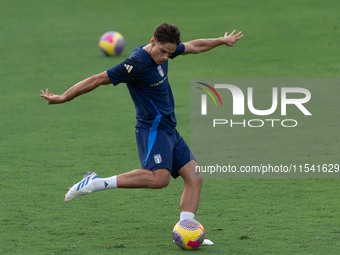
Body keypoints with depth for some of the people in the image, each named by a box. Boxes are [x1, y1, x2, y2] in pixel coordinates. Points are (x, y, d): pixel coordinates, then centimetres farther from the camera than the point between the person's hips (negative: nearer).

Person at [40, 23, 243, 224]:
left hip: (169, 131, 9)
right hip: (152, 129, -9)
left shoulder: (163, 50, 7)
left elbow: (194, 47, 27)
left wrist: (222, 41, 40)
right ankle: (95, 183, -26)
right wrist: (62, 99, -13)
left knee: (194, 178, -2)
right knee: (159, 177, -31)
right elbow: (98, 80, -17)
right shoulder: (137, 63, -21)